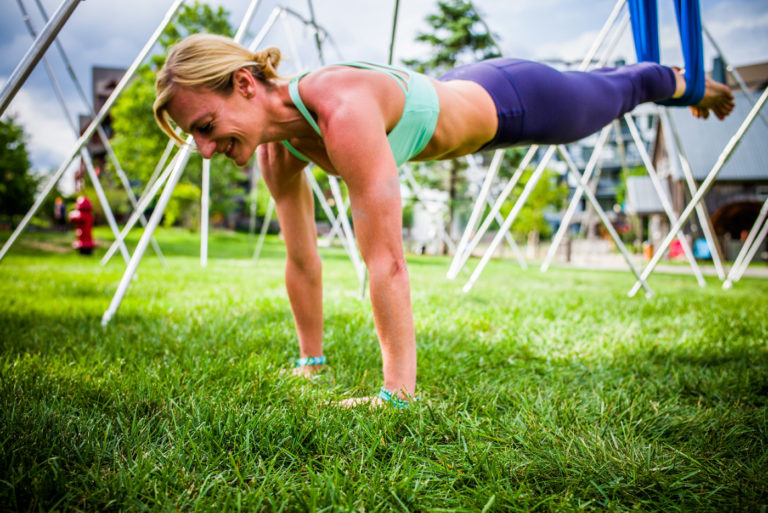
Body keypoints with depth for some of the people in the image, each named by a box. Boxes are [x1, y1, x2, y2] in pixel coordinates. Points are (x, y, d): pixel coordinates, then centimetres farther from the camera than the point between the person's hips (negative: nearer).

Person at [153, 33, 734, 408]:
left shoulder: (342, 111, -47)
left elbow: (387, 261, -51)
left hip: (508, 103, -7)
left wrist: (397, 393, -50)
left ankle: (681, 79, 61)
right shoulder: (277, 146, -20)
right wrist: (311, 363, -5)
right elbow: (302, 261, -11)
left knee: (609, 93, 26)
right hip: (460, 97, 7)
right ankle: (684, 85, 69)